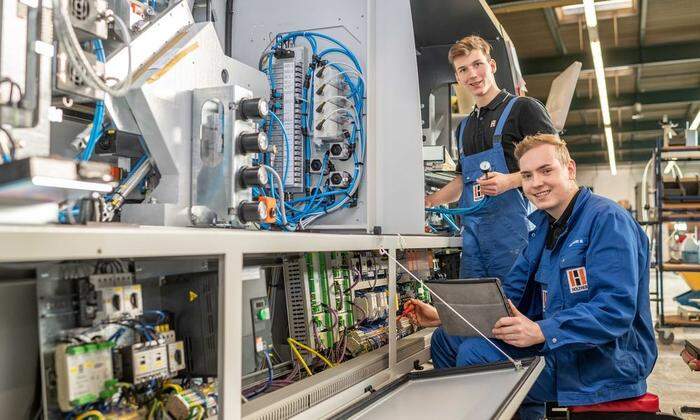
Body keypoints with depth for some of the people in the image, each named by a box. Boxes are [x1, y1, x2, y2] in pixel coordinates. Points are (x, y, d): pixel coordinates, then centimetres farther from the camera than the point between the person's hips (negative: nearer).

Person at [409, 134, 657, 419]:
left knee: (474, 355, -25)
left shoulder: (607, 220, -15)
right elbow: (510, 294, 12)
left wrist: (541, 331, -33)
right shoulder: (542, 225, 11)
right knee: (446, 339, 7)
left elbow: (616, 310, -24)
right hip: (547, 342, 9)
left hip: (604, 360, -8)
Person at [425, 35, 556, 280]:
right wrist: (427, 201, 14)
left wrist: (509, 181, -18)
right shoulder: (464, 127, 22)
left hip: (513, 226, -6)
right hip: (473, 230, 6)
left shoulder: (523, 108, 1)